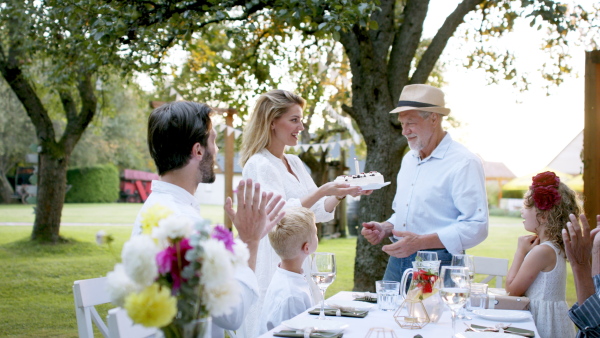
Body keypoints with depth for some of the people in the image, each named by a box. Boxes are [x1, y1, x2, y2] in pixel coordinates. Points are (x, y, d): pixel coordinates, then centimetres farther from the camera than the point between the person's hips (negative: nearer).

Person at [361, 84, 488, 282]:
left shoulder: (464, 163, -11)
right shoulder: (409, 160, 16)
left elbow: (475, 227, -19)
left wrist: (420, 242, -25)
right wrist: (385, 228, 6)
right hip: (397, 263, 7)